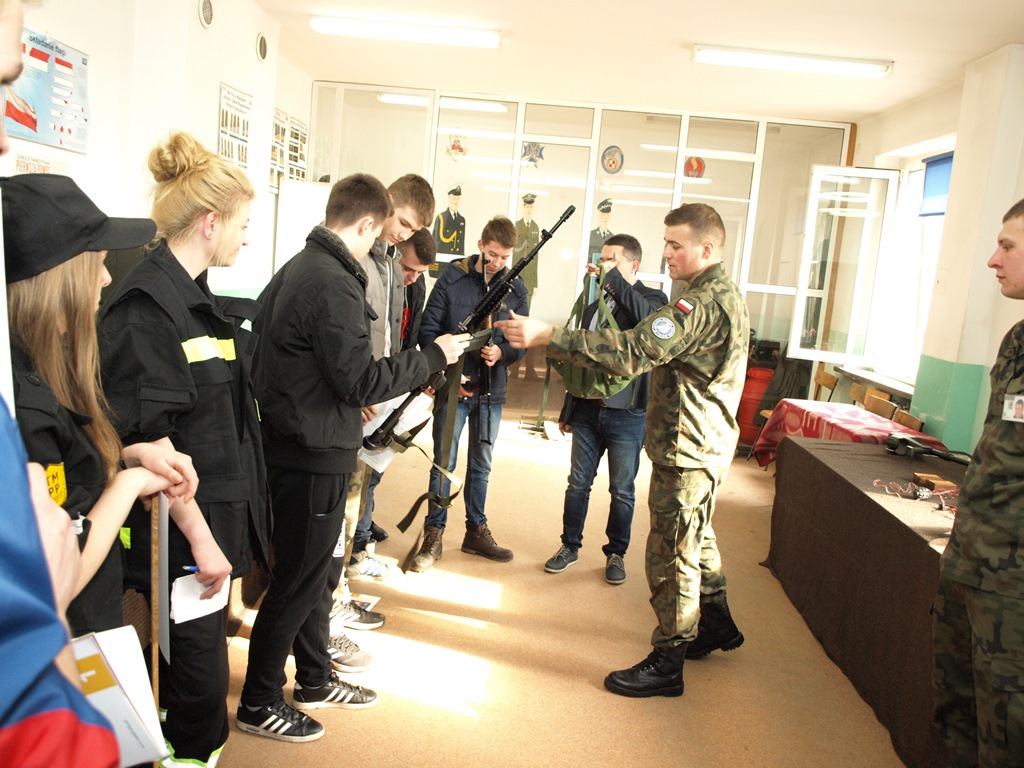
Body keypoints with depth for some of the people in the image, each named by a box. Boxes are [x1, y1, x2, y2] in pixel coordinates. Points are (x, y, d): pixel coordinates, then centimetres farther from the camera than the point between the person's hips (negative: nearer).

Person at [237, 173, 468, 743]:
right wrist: (434, 355, -14)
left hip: (296, 444, 10)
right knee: (297, 580, 5)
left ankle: (315, 681, 36)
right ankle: (260, 703, 21)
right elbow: (360, 380, -23)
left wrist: (350, 406, 21)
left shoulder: (296, 269, 11)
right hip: (316, 455, -10)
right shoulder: (334, 284, -21)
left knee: (312, 571, 20)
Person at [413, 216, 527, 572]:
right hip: (452, 388, -3)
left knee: (481, 465, 14)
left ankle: (477, 531, 29)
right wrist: (446, 370, -15)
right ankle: (433, 536, 17)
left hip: (491, 392, 3)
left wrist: (501, 352, -18)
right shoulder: (452, 279, -6)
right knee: (444, 463, 4)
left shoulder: (516, 289, 2)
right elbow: (428, 329, -5)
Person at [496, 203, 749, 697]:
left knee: (671, 553, 0)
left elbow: (632, 351, -35)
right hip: (704, 446, 11)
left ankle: (667, 662, 14)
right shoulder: (725, 296, 12)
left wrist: (547, 336, -36)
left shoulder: (705, 305, -24)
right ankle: (716, 624, 43)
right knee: (695, 539, 25)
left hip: (686, 452, -11)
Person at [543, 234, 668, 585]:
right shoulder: (594, 307, 13)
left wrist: (613, 279, -28)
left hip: (626, 415, -5)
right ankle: (570, 546, 27)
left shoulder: (653, 299, -4)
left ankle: (616, 553, 25)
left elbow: (649, 318, -31)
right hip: (588, 410, 5)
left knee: (622, 491, 8)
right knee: (578, 483, 12)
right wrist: (568, 410, 17)